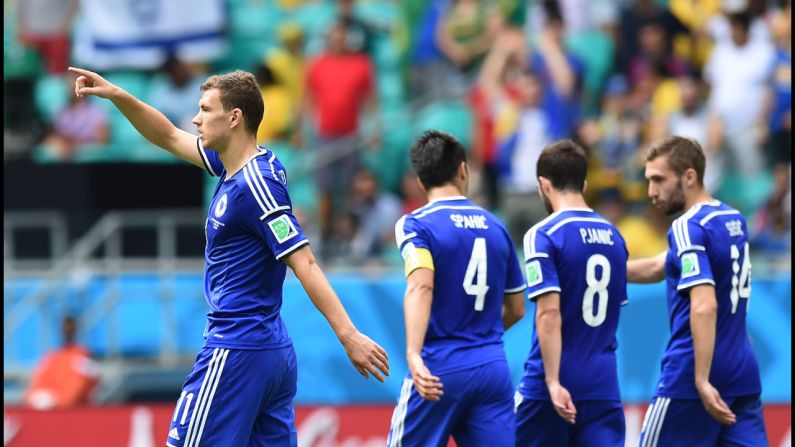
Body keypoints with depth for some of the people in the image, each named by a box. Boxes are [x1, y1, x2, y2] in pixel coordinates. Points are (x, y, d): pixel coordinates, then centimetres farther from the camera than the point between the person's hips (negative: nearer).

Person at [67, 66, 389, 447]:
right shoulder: (238, 165, 11)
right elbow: (170, 138, 24)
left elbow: (305, 264, -22)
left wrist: (349, 335, -26)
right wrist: (117, 96, 14)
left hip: (235, 354, -9)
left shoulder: (254, 184, -17)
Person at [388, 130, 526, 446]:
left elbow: (421, 286, -21)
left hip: (439, 372, -4)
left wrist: (413, 354, -32)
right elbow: (516, 309, 21)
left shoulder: (415, 224, -3)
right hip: (493, 369, 4)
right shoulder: (496, 227, 13)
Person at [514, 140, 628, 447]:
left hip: (556, 388, -5)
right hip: (603, 386, 5)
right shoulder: (613, 236, 11)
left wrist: (553, 381, -20)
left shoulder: (544, 235, -9)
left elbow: (550, 313, -18)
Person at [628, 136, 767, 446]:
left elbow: (704, 306, -24)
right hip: (744, 378, 8)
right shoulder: (734, 220, 13)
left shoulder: (688, 228, -13)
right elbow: (660, 267, 25)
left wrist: (702, 380, -28)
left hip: (690, 376, -8)